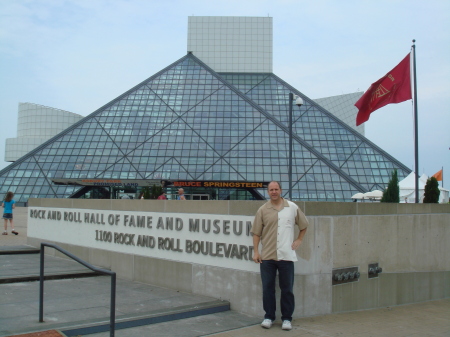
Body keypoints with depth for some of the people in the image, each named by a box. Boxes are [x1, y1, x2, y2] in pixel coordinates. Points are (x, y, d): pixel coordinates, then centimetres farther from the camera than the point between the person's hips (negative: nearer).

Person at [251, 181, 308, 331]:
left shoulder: (292, 207, 4)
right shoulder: (262, 210, 2)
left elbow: (304, 225, 17)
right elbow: (256, 233, 3)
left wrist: (299, 240, 8)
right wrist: (256, 251, -3)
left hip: (286, 255, 0)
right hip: (267, 256, 0)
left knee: (287, 289, 6)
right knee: (267, 288, 6)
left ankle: (287, 318, 17)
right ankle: (268, 317, 19)